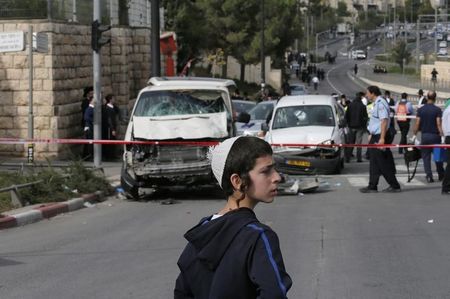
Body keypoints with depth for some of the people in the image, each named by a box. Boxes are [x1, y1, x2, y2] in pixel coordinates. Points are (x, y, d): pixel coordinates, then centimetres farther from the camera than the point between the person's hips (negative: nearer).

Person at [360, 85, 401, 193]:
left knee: (383, 164, -5)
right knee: (374, 164, 10)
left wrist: (382, 138, -26)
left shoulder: (381, 103, -16)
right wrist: (371, 135, 22)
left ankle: (395, 186, 1)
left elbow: (384, 121, -22)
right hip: (375, 137, 10)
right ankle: (372, 186, 13)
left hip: (379, 136, -10)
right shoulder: (376, 103, 16)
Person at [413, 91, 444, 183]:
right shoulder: (437, 110, -8)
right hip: (435, 135, -1)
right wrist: (442, 135, -9)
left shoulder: (420, 110, 0)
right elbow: (439, 124, -13)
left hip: (424, 135, 1)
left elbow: (417, 124, -2)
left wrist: (414, 134, 7)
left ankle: (429, 176, -3)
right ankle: (441, 175, 22)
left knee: (426, 156, 6)